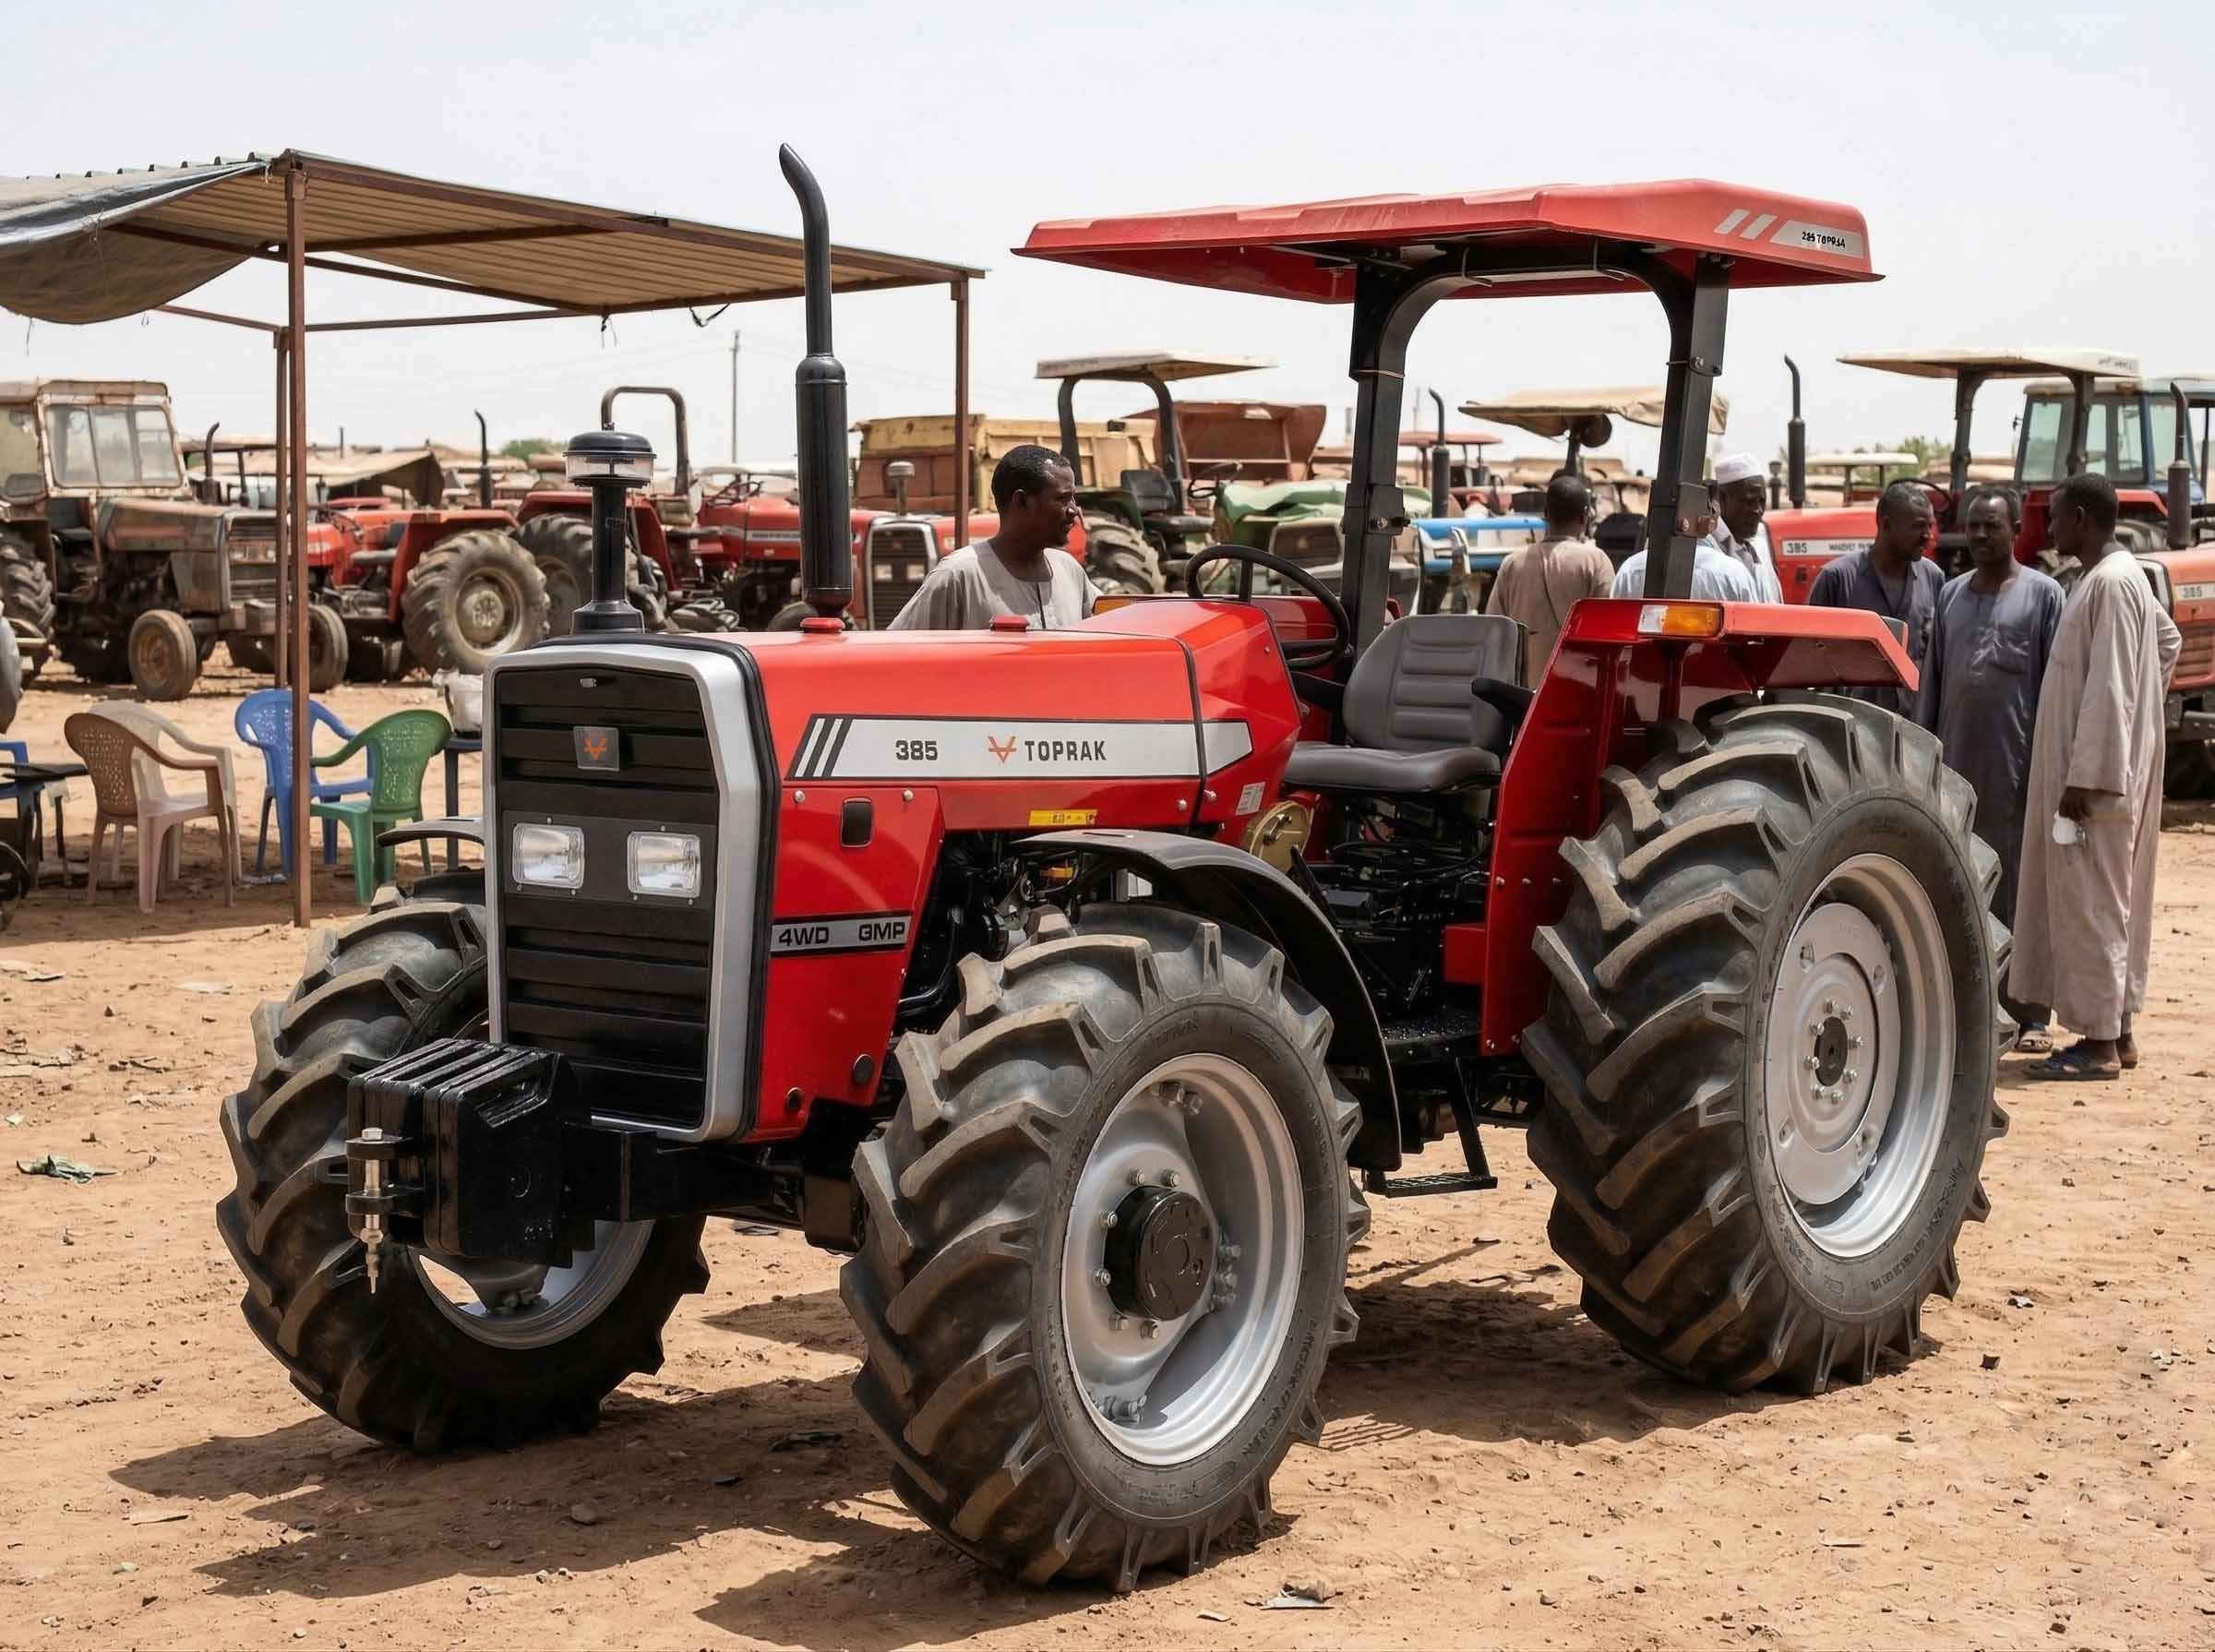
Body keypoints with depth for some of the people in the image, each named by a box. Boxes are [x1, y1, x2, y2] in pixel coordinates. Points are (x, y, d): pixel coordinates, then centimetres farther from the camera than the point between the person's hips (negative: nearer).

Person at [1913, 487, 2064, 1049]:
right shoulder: (1951, 594, 13)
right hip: (1957, 764, 5)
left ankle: (2029, 1013, 1)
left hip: (2016, 767, -5)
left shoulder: (2042, 594, 0)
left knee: (2019, 889, -3)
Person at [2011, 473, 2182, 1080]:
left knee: (2090, 904, -6)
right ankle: (2117, 1033, 20)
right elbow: (2169, 641, 29)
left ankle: (2100, 1042, -1)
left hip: (2098, 778, -10)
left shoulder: (2111, 584, -18)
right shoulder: (2123, 577, 13)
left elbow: (2108, 690, -22)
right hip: (2116, 769, 10)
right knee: (2111, 903, 14)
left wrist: (2083, 778, -22)